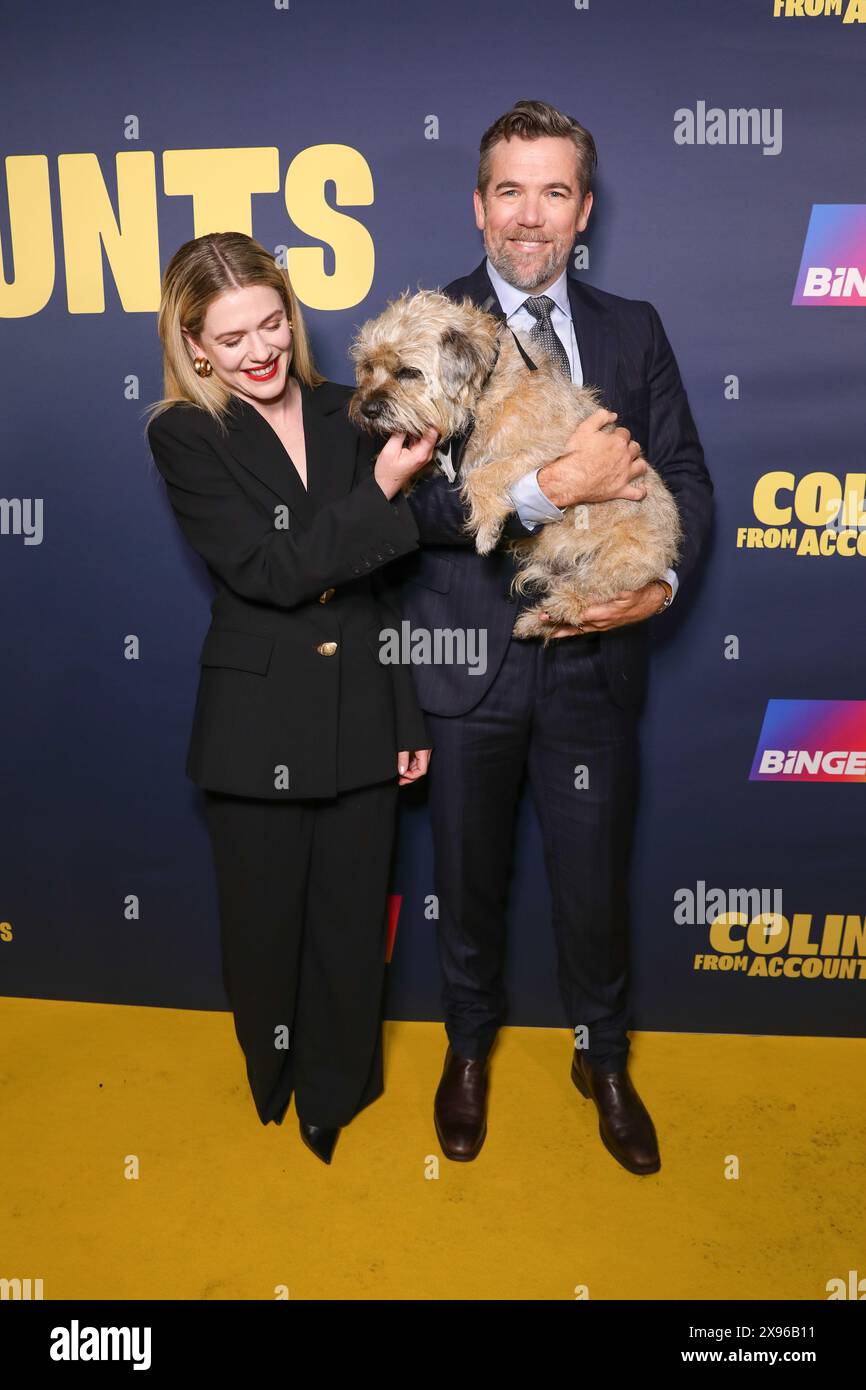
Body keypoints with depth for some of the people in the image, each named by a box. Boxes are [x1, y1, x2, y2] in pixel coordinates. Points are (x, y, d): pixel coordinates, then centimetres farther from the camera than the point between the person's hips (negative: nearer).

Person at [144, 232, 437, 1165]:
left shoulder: (347, 415, 4)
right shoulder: (184, 437, -6)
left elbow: (383, 579, 8)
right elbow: (272, 571, -16)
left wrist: (408, 712, 7)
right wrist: (381, 491, -21)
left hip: (360, 719, 3)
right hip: (258, 727, -2)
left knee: (352, 927, 15)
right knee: (266, 932, 16)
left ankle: (338, 1099, 41)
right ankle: (275, 1094, 45)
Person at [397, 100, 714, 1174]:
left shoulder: (633, 331, 6)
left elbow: (686, 476, 5)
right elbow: (408, 495, -16)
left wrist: (664, 580, -13)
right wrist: (550, 486, -26)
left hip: (594, 656, 2)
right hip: (467, 659, -1)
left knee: (595, 881, 13)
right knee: (468, 876, 17)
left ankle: (603, 1060, 42)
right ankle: (468, 1048, 45)